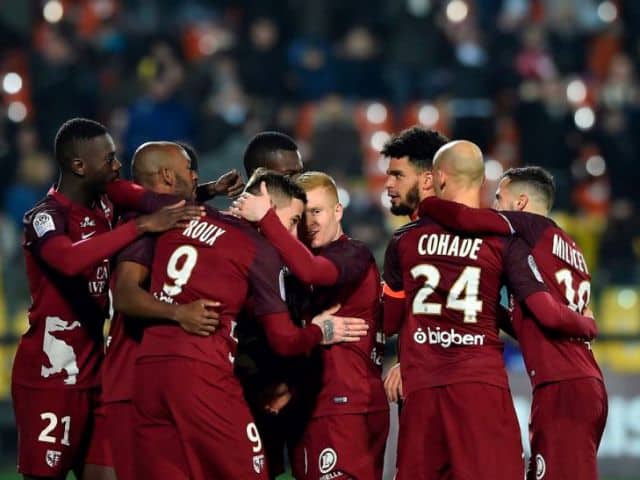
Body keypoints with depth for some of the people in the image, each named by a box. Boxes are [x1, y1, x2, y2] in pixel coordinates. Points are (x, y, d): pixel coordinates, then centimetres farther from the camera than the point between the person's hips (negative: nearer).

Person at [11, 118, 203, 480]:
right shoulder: (45, 218, -17)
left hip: (92, 373, 8)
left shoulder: (104, 208, 7)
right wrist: (143, 225, -37)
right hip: (49, 377, -8)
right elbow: (71, 260, -38)